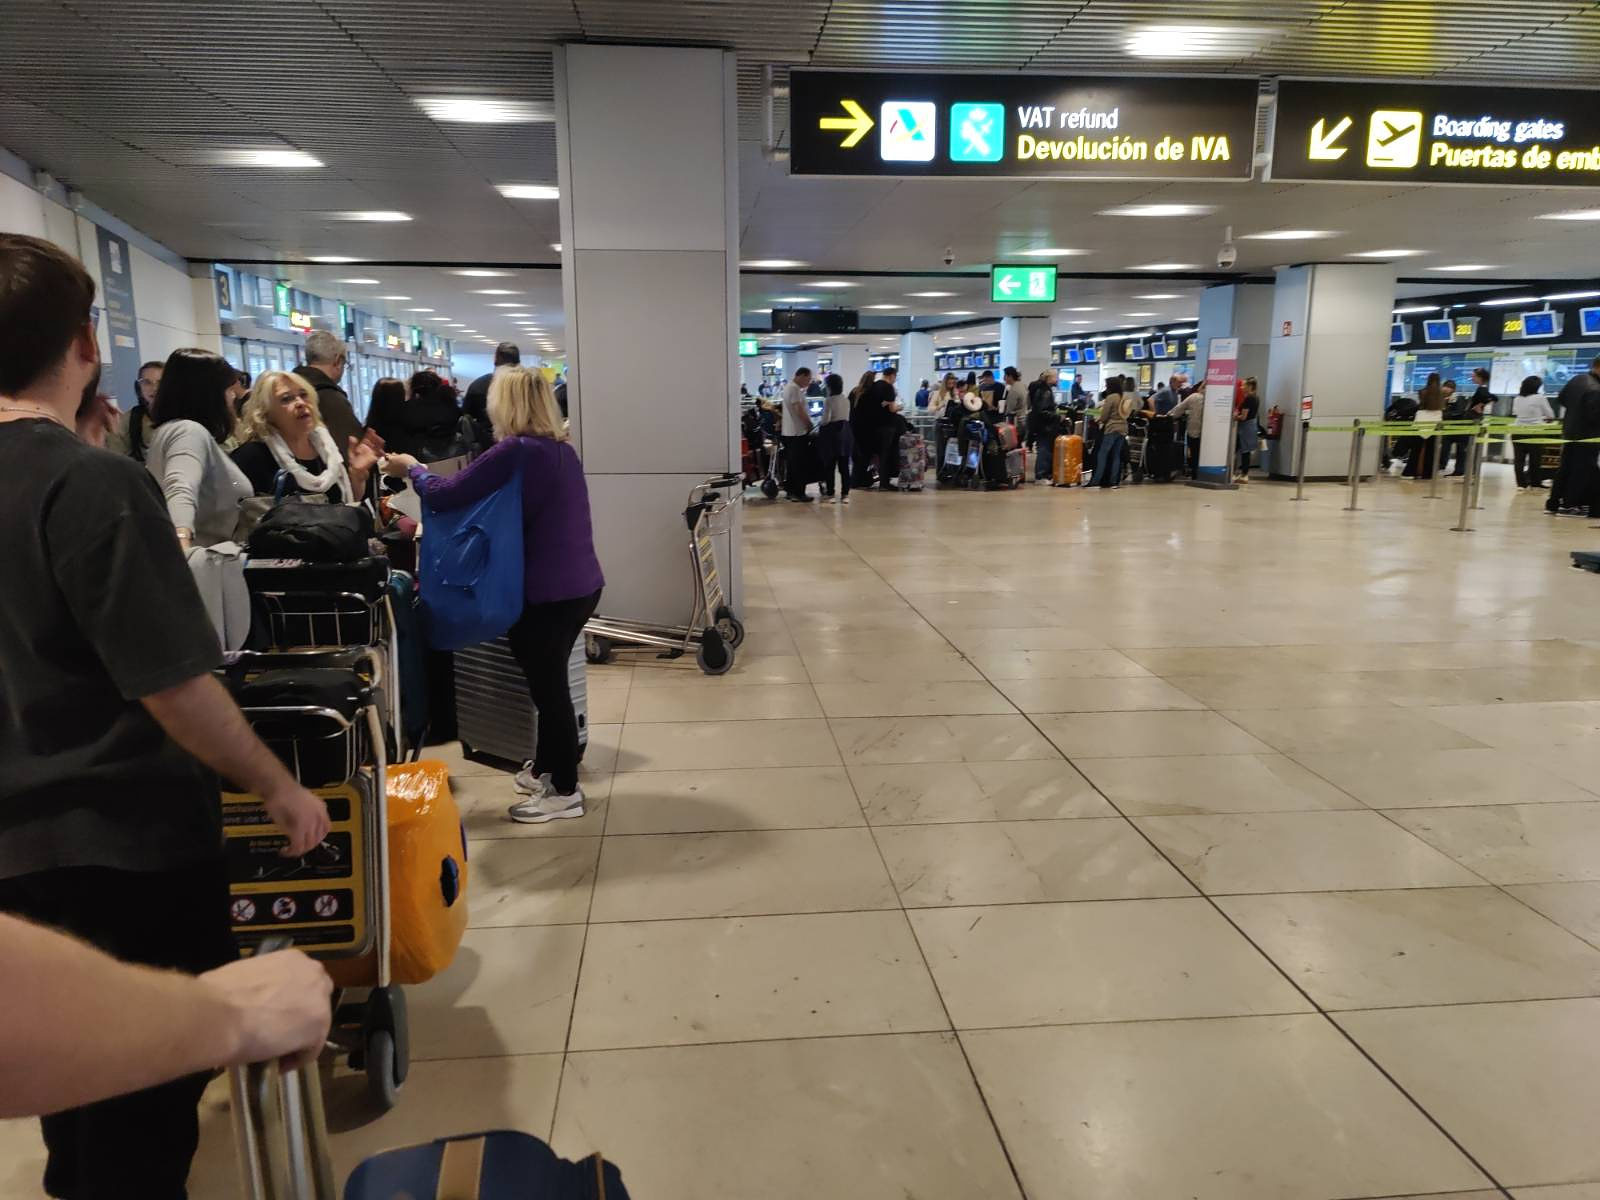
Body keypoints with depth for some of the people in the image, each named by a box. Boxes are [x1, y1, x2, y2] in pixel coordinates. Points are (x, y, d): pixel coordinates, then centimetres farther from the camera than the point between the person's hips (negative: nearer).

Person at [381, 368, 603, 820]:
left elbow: (444, 496, -16)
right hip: (581, 584, 9)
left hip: (547, 592, -9)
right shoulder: (562, 449, 9)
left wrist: (412, 469, 5)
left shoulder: (516, 451, -17)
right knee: (548, 682, 22)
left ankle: (565, 791, 19)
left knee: (548, 687, 5)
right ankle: (546, 768, 38)